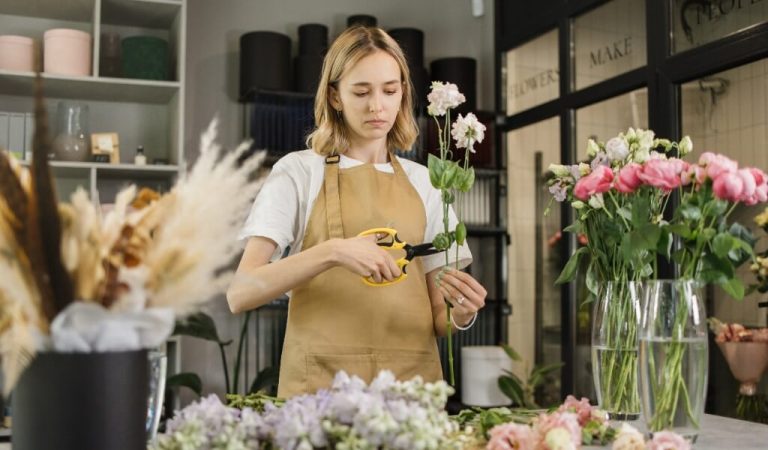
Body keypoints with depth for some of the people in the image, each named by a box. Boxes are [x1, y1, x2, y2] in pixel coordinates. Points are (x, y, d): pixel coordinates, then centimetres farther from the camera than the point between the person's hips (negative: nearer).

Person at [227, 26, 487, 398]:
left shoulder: (423, 183, 9)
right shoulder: (299, 171, -1)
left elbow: (437, 317, 9)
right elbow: (239, 294, -11)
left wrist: (462, 313, -12)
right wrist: (331, 252, -24)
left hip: (411, 382, 2)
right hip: (321, 385, -2)